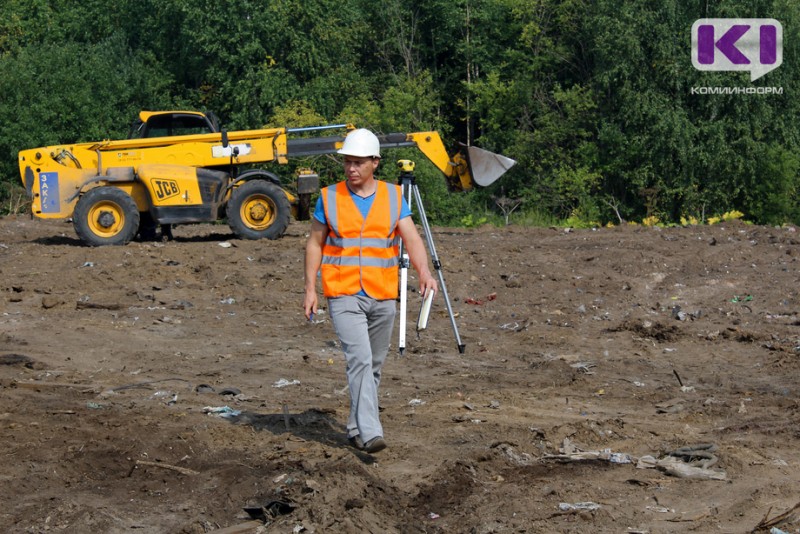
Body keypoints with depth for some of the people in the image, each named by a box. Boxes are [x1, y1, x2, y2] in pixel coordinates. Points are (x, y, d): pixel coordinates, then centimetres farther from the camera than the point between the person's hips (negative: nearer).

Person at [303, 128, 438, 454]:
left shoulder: (393, 197, 5)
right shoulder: (329, 198, 2)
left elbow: (412, 239, -5)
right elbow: (314, 244, 7)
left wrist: (424, 272, -23)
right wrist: (310, 288, 0)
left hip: (383, 297, 3)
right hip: (344, 295, -3)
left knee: (374, 365, 12)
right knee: (359, 359, -18)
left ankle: (356, 427, 27)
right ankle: (370, 433, -23)